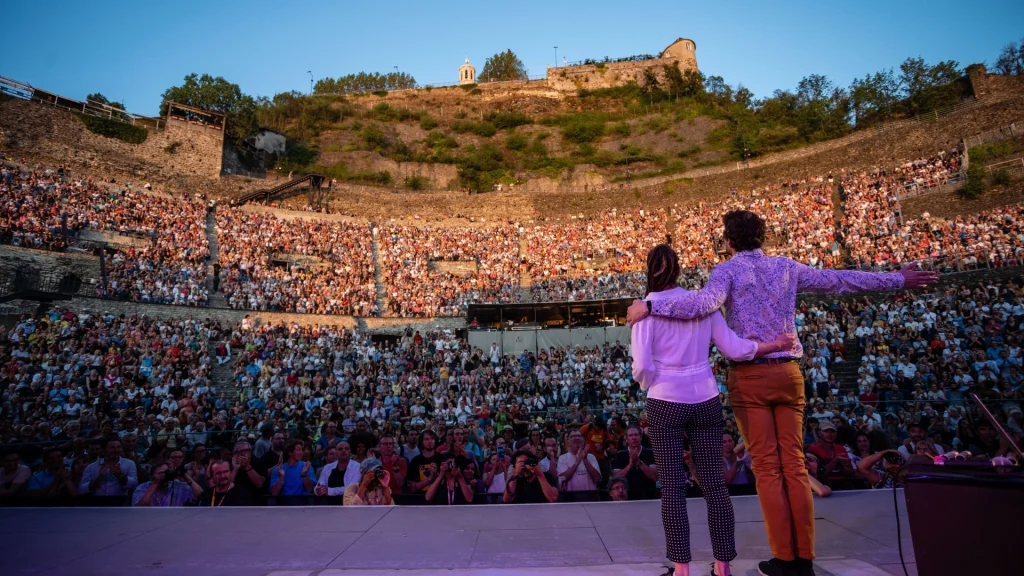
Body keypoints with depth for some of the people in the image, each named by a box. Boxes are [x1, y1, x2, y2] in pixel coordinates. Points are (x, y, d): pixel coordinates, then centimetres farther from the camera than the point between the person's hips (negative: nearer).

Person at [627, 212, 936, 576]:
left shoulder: (728, 270, -5)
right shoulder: (786, 267, 10)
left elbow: (704, 303, -25)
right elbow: (841, 281, 18)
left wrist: (650, 306, -22)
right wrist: (898, 280, 31)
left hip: (749, 375, -4)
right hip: (788, 372, 5)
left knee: (767, 468, 2)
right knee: (794, 464, 8)